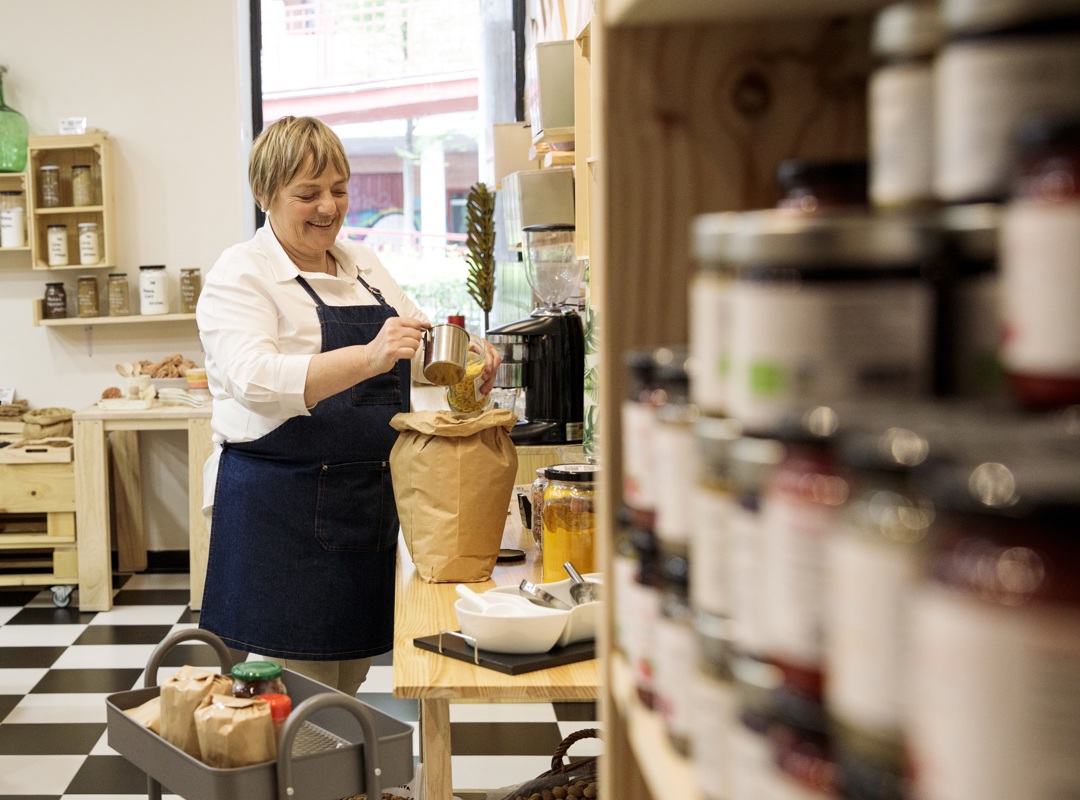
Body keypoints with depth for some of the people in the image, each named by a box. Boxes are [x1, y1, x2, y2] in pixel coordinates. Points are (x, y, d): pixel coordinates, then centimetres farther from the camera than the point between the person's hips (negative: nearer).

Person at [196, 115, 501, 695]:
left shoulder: (363, 265, 13)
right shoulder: (240, 275, -8)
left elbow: (417, 348, 18)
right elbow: (255, 380, -24)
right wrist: (368, 358, -38)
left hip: (368, 504, 7)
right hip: (283, 511, -7)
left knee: (347, 684, 16)